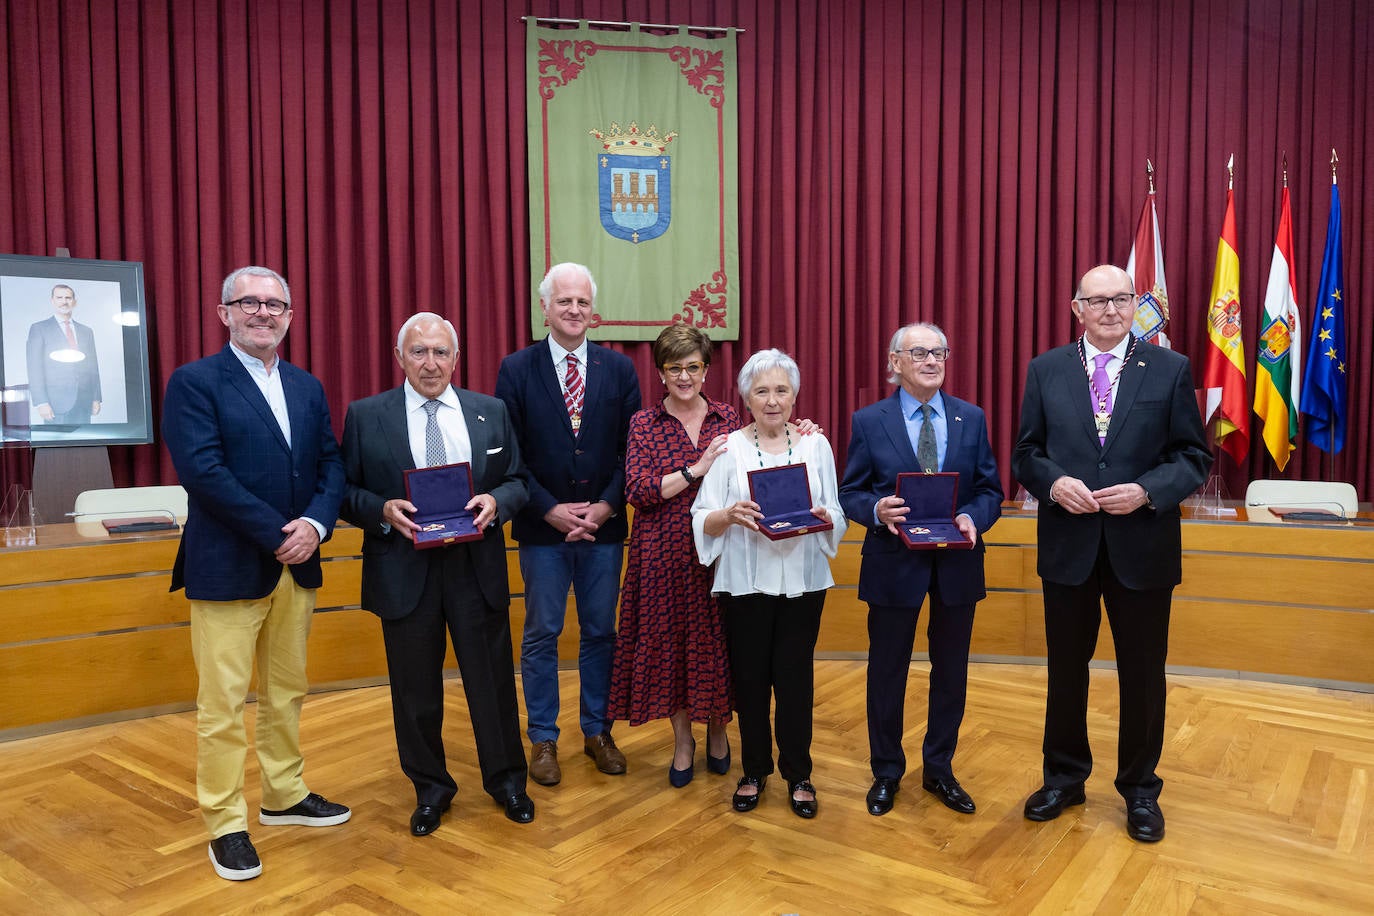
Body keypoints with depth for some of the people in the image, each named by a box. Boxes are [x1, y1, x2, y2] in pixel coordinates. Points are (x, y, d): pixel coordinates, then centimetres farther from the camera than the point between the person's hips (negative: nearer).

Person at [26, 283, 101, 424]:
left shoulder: (86, 331, 18)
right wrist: (41, 402, -10)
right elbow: (34, 368, -1)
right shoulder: (39, 329, 6)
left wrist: (96, 398, 6)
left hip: (84, 403, 4)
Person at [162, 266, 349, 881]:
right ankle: (226, 826, 18)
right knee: (222, 703, 4)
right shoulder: (194, 383, -6)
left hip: (297, 566, 6)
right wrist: (279, 534, -19)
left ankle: (284, 796, 33)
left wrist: (315, 524, -13)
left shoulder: (307, 387, 12)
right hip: (228, 569, -5)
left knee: (286, 692, 17)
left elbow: (331, 465, 6)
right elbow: (203, 471, -17)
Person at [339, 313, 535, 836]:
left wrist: (497, 502, -13)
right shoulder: (366, 416, 1)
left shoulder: (491, 412, 6)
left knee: (493, 680, 10)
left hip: (477, 568, 1)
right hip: (404, 571, -1)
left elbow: (517, 480, 8)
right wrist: (382, 510, -17)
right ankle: (431, 788, 33)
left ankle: (506, 779, 32)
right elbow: (346, 491, 2)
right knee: (416, 689, 12)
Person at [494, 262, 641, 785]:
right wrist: (550, 509, -12)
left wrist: (606, 506, -10)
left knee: (601, 631, 12)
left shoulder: (619, 368, 3)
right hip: (542, 526, -1)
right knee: (542, 635, 9)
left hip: (604, 525, 2)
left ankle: (597, 731, 28)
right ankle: (543, 739, 24)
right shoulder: (516, 370, -2)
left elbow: (632, 447, 1)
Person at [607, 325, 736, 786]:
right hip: (663, 553, -1)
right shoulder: (643, 424, 0)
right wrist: (696, 469, -19)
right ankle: (682, 740, 27)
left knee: (716, 639, 8)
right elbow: (637, 491, -11)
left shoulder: (728, 418, 6)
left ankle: (717, 729, 32)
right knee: (668, 640, 7)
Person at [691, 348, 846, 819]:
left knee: (795, 678, 4)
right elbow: (703, 521, -3)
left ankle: (798, 774, 23)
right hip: (745, 582, 0)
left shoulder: (816, 444, 5)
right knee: (750, 678, 8)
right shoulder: (728, 447, 0)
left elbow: (837, 517, 7)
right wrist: (730, 515, -22)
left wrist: (823, 517, -15)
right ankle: (754, 771, 27)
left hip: (802, 581, 1)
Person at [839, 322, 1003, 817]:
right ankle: (886, 772, 30)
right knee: (887, 670, 10)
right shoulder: (869, 421, -3)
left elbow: (991, 490, 4)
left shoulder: (971, 419, 4)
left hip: (957, 562, 3)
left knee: (951, 671, 14)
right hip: (894, 562, -2)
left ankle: (939, 770, 34)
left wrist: (973, 517, -16)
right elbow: (850, 493, -1)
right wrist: (876, 510, -22)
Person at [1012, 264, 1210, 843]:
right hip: (1068, 547, 1)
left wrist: (1146, 491, -18)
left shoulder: (1170, 369, -1)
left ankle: (1140, 789, 32)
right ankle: (1064, 778, 34)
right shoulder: (1045, 370, 2)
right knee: (1066, 669, 14)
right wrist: (1054, 484, -15)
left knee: (1143, 674, 12)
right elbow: (1025, 453, 4)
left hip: (1142, 547, -1)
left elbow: (1194, 457, -1)